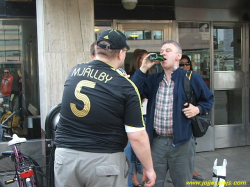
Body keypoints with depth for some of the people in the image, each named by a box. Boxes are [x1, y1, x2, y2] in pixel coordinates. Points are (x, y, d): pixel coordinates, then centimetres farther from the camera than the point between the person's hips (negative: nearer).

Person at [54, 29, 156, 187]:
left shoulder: (74, 72, 2)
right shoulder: (125, 86, -11)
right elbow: (137, 137, -11)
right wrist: (149, 168, 2)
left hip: (65, 156, 4)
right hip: (104, 161, -4)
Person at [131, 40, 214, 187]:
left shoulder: (191, 78, -2)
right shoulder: (153, 79, 9)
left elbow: (208, 99, 8)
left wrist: (198, 109, -12)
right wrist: (143, 69, -6)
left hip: (182, 142, -3)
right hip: (156, 141, 3)